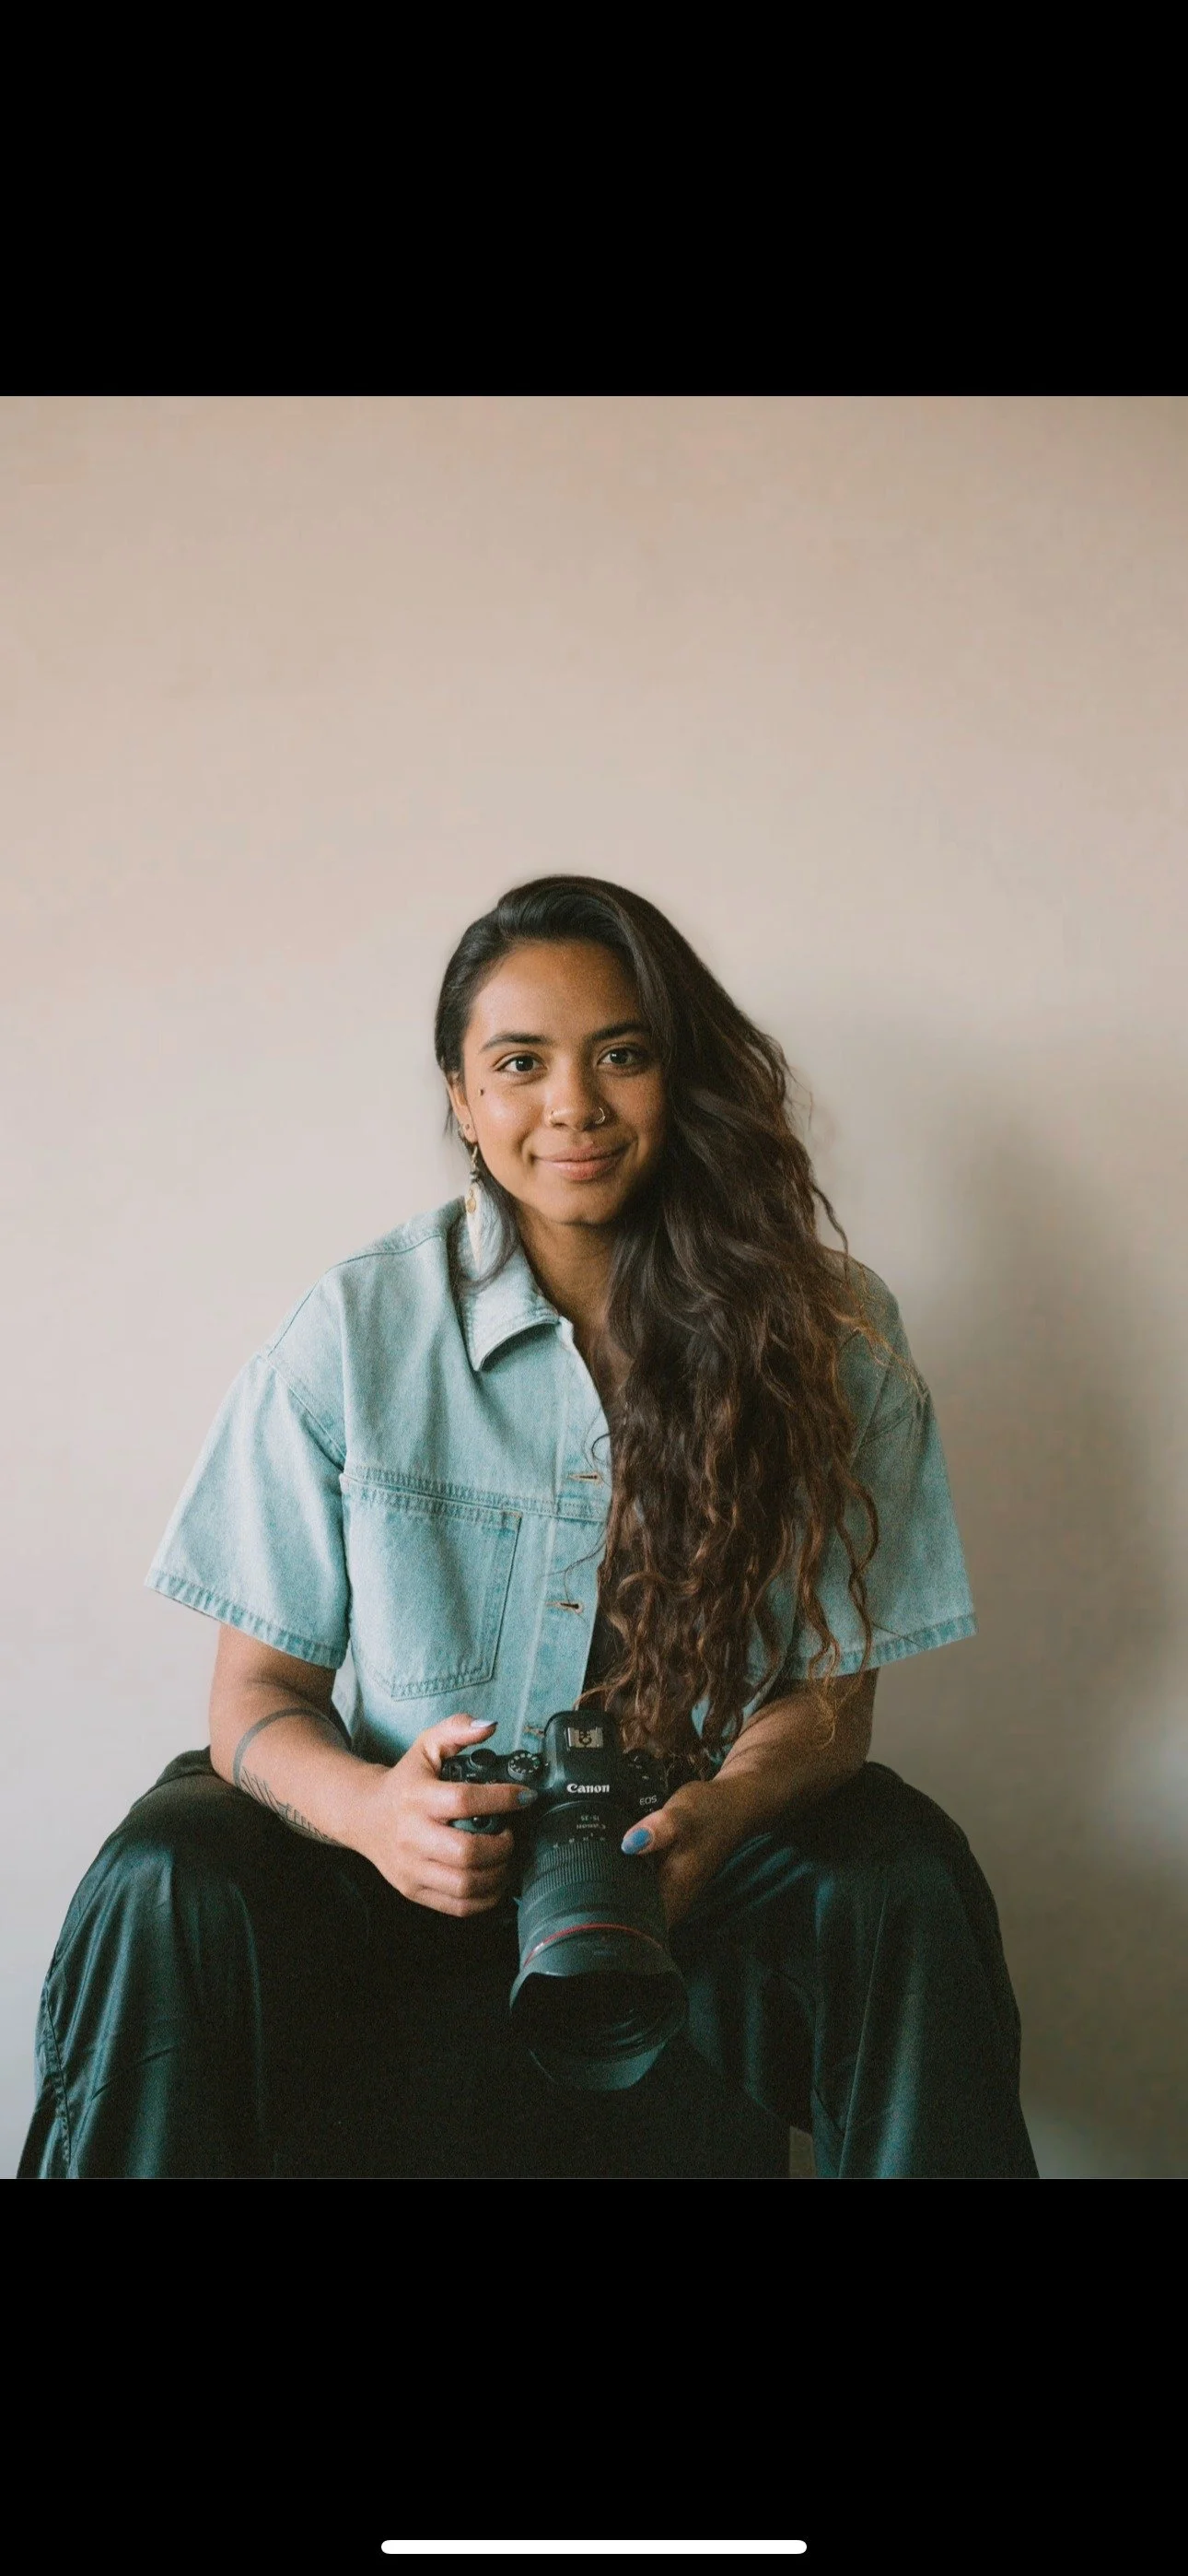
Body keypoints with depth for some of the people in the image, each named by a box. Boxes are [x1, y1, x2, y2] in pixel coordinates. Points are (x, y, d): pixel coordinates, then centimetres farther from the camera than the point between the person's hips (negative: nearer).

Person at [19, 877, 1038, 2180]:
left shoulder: (828, 1333, -5)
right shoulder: (353, 1332, -8)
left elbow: (831, 1687, -3)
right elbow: (259, 1694, -6)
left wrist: (721, 1811, -27)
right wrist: (372, 1808, -30)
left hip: (691, 1871, 1)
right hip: (418, 1861, 0)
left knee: (906, 1887, -29)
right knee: (161, 1893, -28)